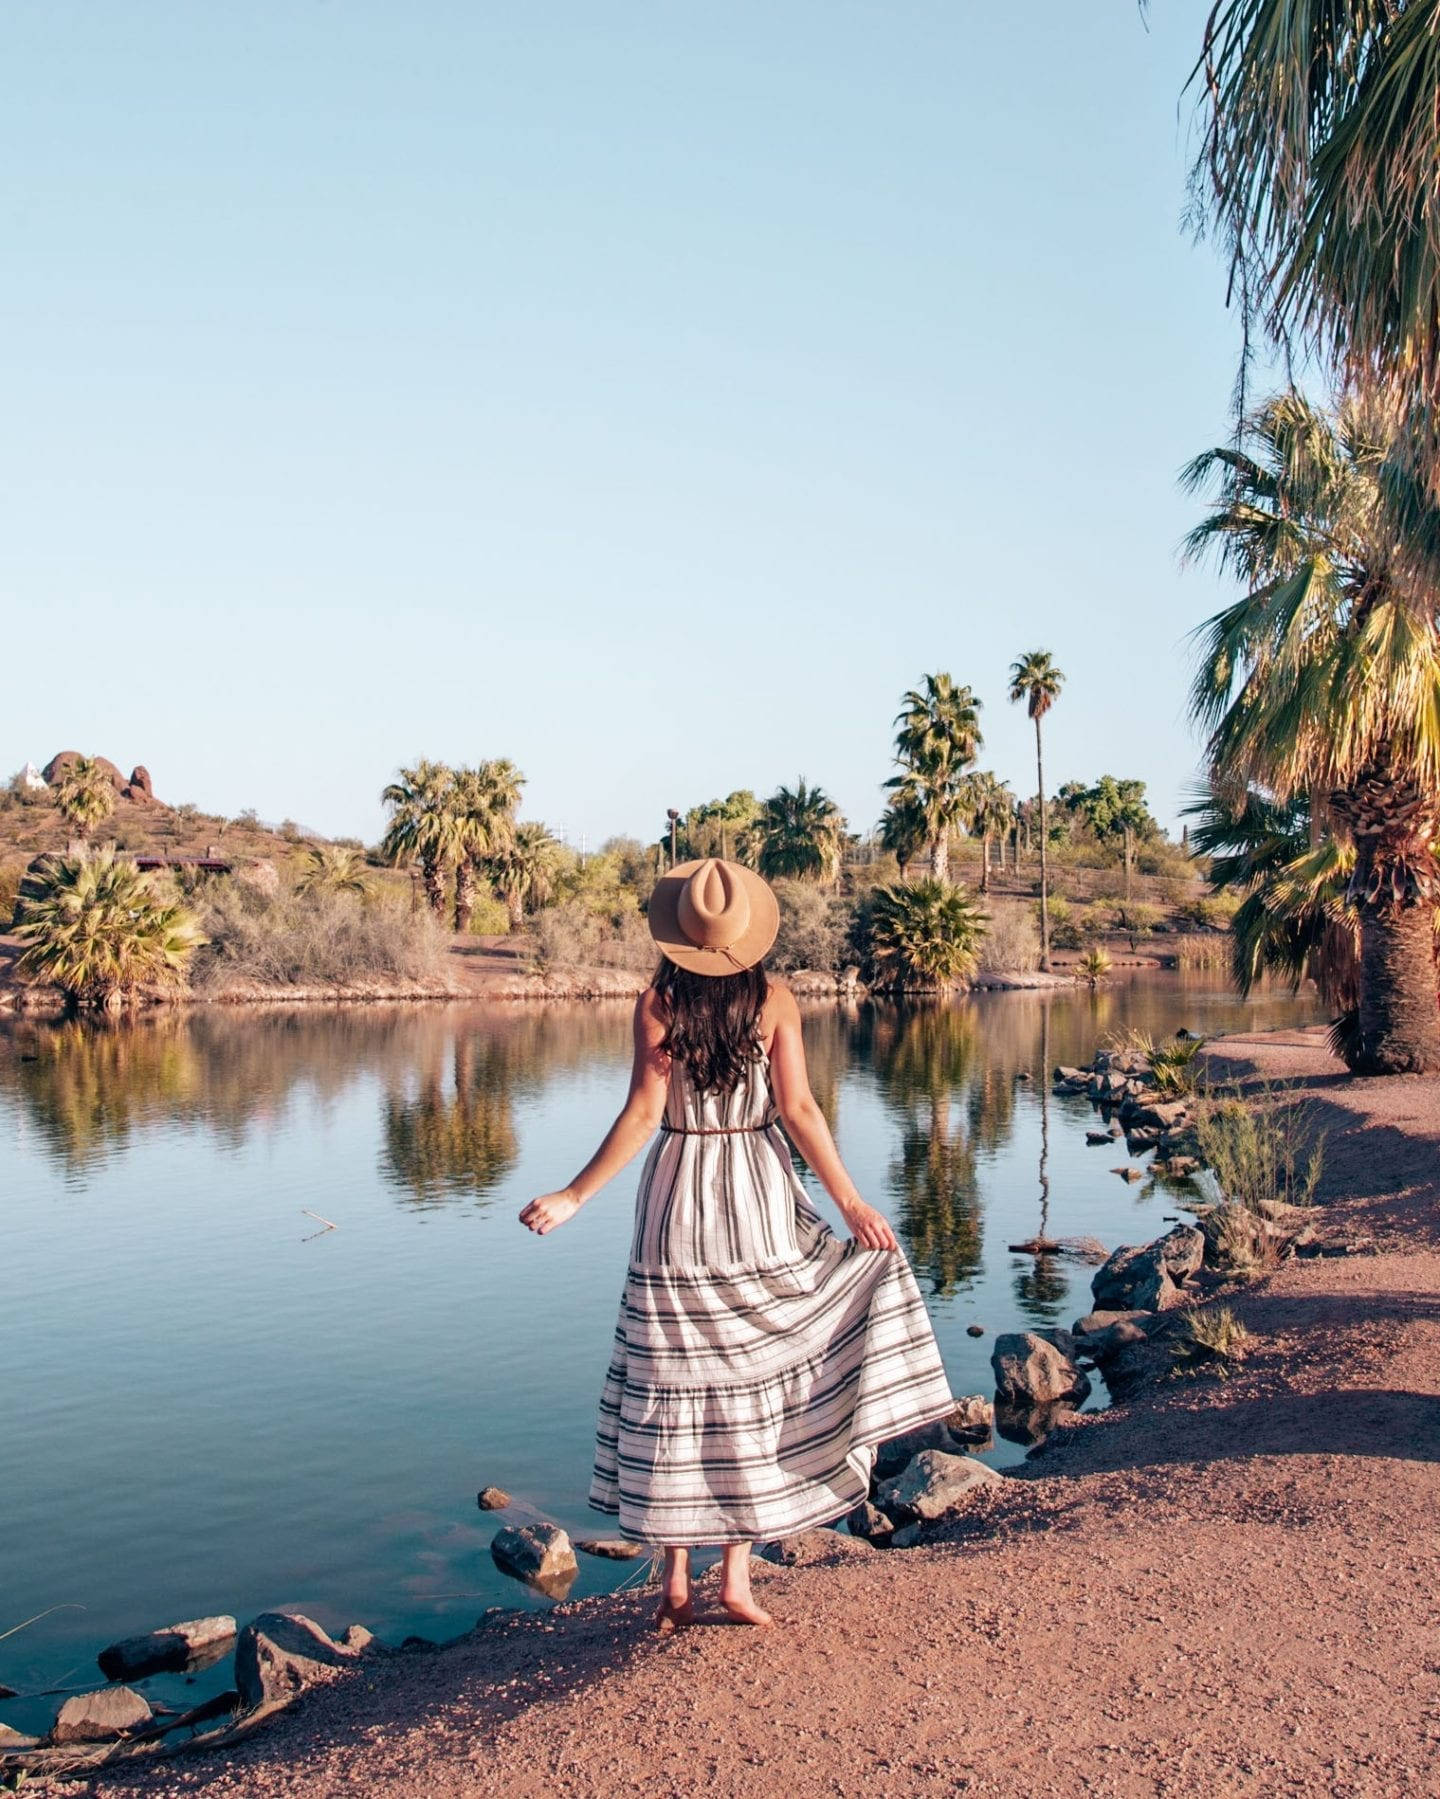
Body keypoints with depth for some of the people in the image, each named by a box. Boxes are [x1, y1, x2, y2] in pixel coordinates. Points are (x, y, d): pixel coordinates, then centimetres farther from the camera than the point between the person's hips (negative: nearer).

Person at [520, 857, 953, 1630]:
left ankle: (675, 1585, 14)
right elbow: (799, 1110, -9)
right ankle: (737, 1575, 13)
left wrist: (574, 1197, -6)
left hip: (679, 1201, 0)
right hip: (758, 1198, 1)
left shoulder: (658, 1001, -8)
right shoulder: (774, 1000, -5)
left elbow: (643, 1115, -12)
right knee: (753, 1385, 11)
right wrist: (851, 1202, -3)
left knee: (676, 1389, 8)